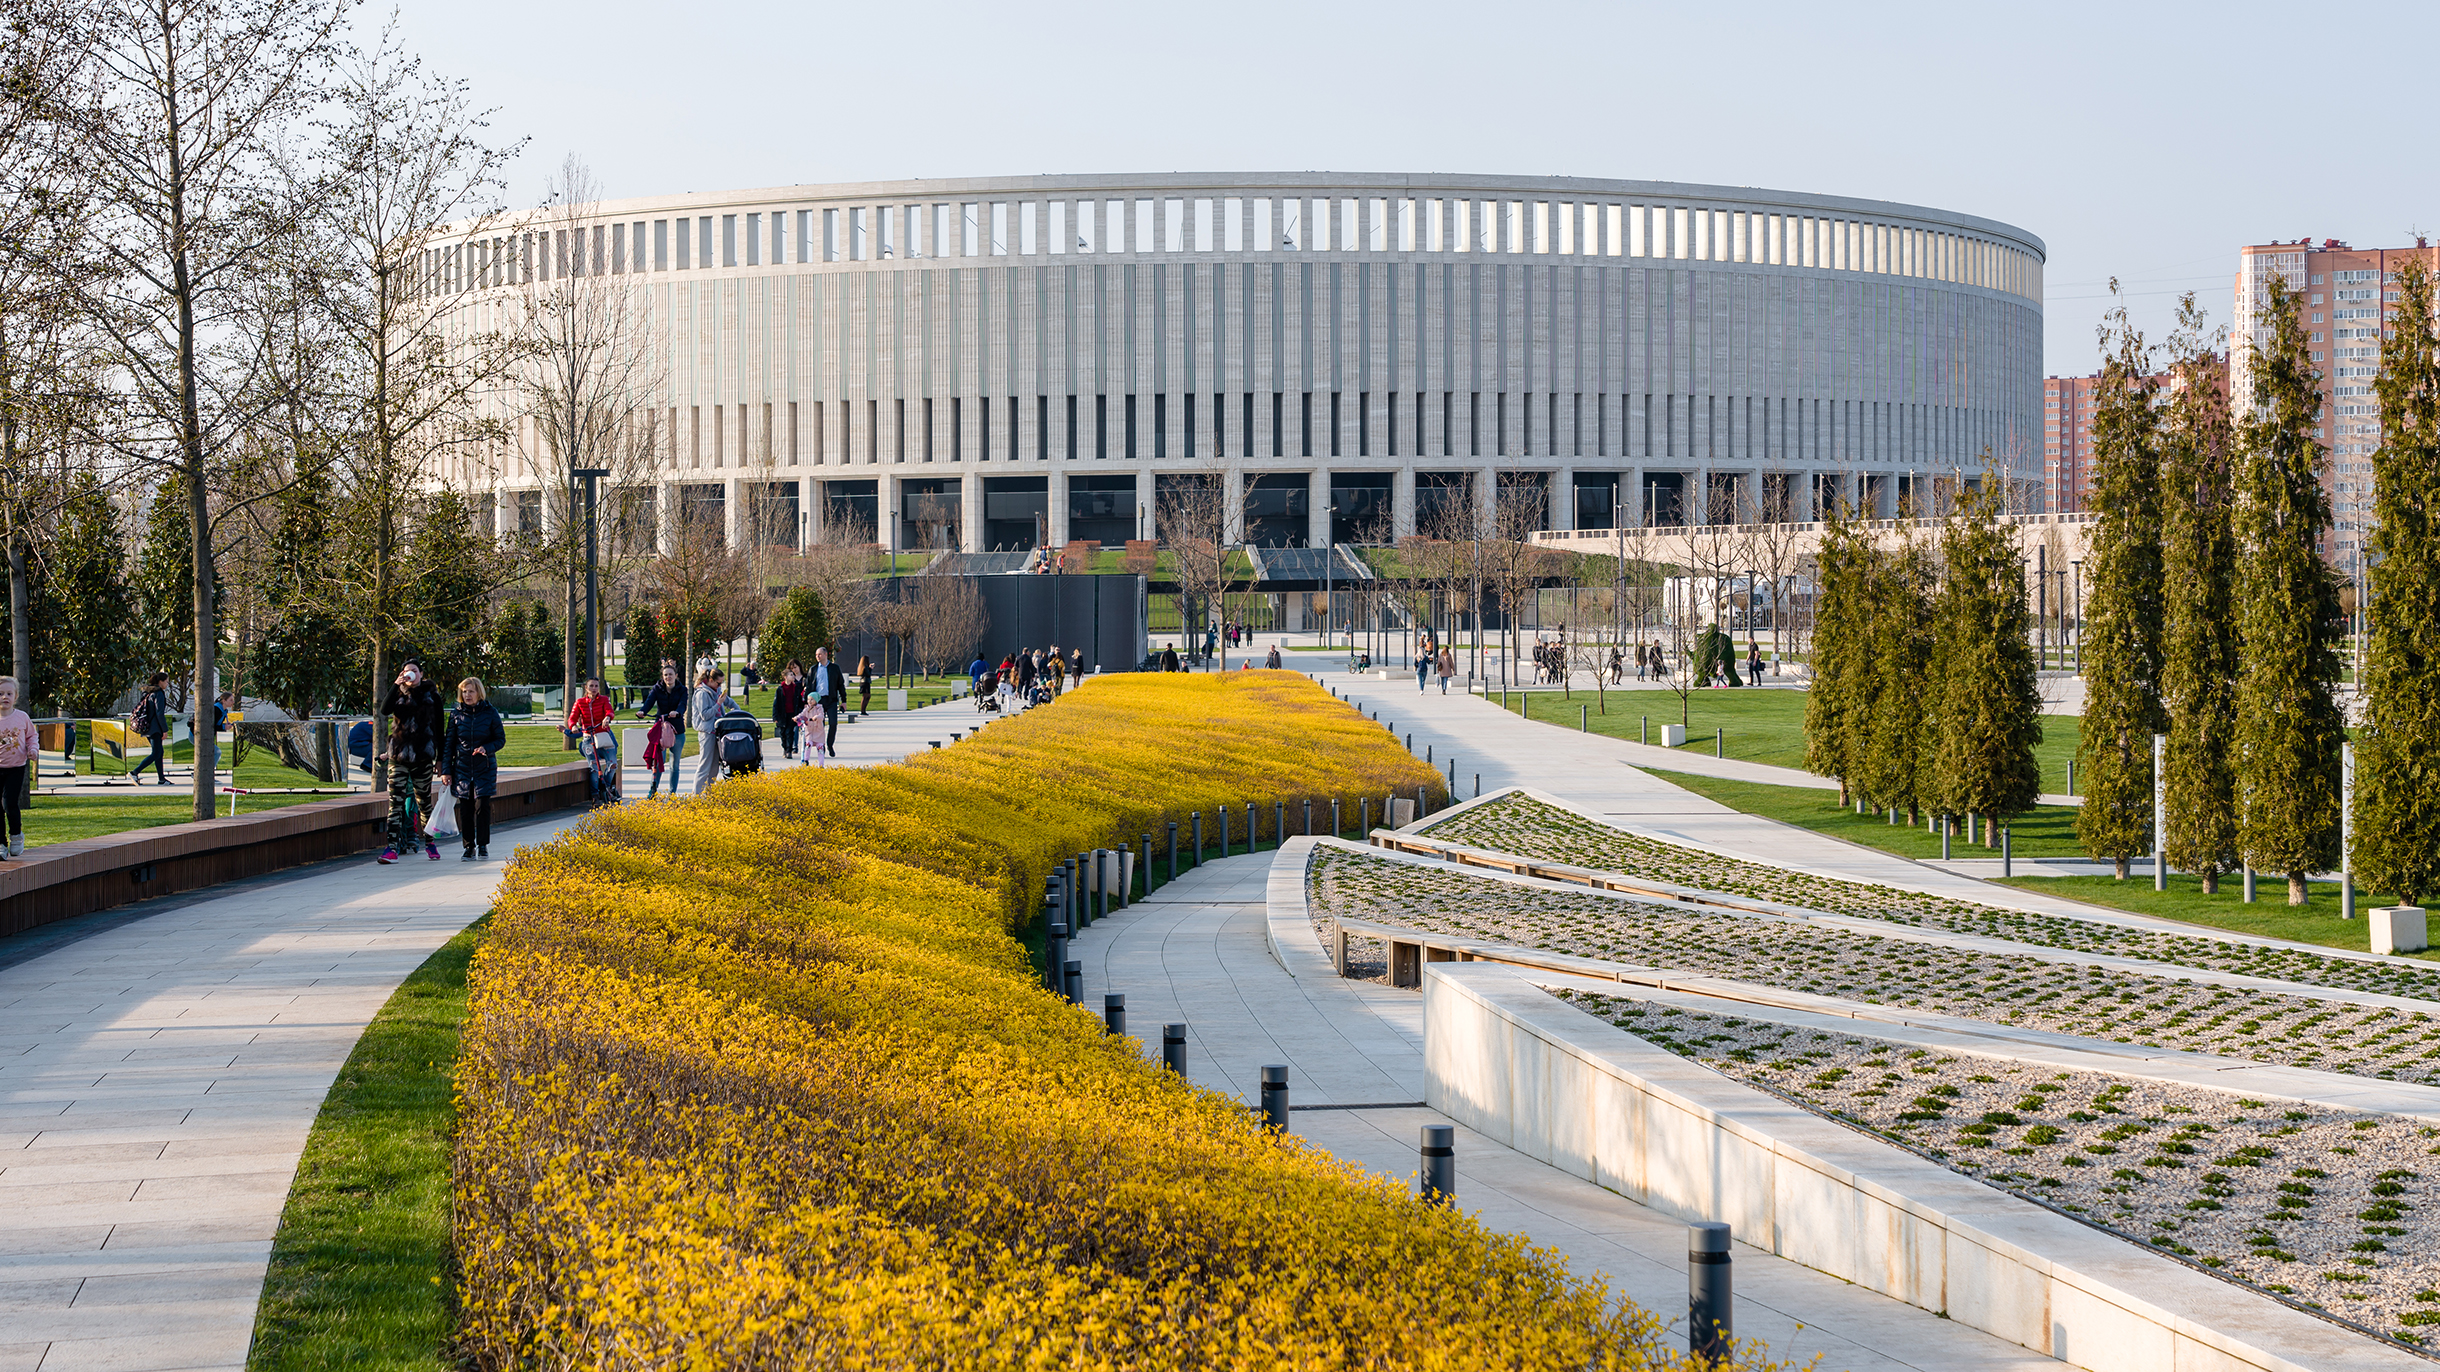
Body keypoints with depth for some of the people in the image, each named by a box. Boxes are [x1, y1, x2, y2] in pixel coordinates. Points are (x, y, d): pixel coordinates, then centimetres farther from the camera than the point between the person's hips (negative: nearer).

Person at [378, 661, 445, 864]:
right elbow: (384, 710, -13)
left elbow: (439, 729, 10)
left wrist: (440, 758, 8)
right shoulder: (398, 695, 8)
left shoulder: (432, 697, 7)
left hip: (422, 757, 0)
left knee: (424, 801, 6)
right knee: (395, 801, -8)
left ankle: (429, 843, 22)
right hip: (399, 756, 0)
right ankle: (393, 847, -12)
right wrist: (396, 685, -18)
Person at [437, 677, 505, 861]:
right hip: (462, 768, 2)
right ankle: (468, 847, 9)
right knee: (465, 808, 0)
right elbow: (449, 743, 6)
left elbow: (501, 739, 4)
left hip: (485, 768, -2)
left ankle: (483, 845, 6)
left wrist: (487, 748, -17)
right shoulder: (456, 714, 3)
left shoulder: (490, 713, -2)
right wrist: (446, 770, 1)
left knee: (482, 805, -8)